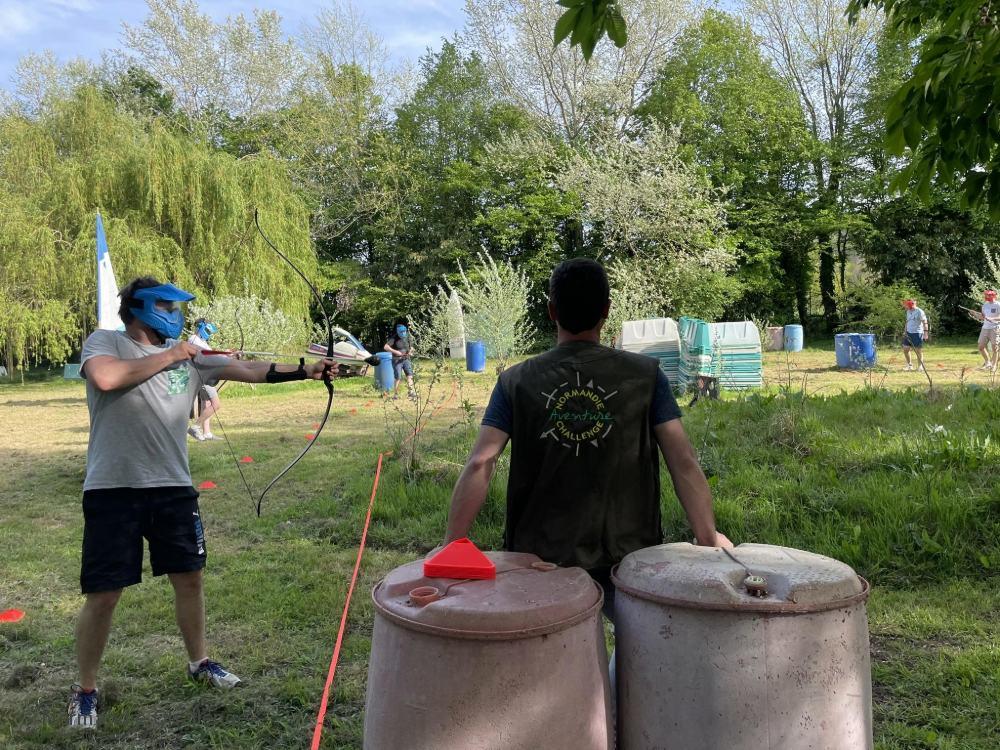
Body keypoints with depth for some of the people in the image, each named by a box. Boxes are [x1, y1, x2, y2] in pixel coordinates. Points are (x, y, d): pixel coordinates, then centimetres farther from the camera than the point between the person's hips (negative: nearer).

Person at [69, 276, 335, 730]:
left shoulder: (190, 355, 8)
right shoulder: (105, 342, -2)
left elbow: (248, 370, 3)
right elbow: (105, 378, -24)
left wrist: (305, 370, -6)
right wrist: (167, 356, -14)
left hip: (172, 487, 5)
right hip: (114, 489, -4)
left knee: (189, 577, 14)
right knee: (103, 594, 2)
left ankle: (199, 661, 34)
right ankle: (85, 690, 22)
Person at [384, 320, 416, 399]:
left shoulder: (407, 338, 8)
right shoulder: (394, 339, -8)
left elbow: (411, 347, 22)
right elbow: (386, 347, -16)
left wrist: (410, 352, 0)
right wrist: (396, 352, -22)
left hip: (406, 359, 4)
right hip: (397, 361, -4)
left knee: (409, 375, -11)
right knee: (398, 378, -5)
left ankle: (412, 392, -16)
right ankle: (395, 394, 6)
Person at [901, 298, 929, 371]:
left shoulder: (919, 312, -12)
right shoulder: (908, 312, 12)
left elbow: (925, 323, -14)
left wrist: (926, 332, -19)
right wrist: (905, 331, 16)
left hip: (917, 333, -7)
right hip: (908, 333, 7)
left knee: (918, 350, -1)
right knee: (905, 349, 4)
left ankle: (920, 366, 9)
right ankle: (909, 365, 18)